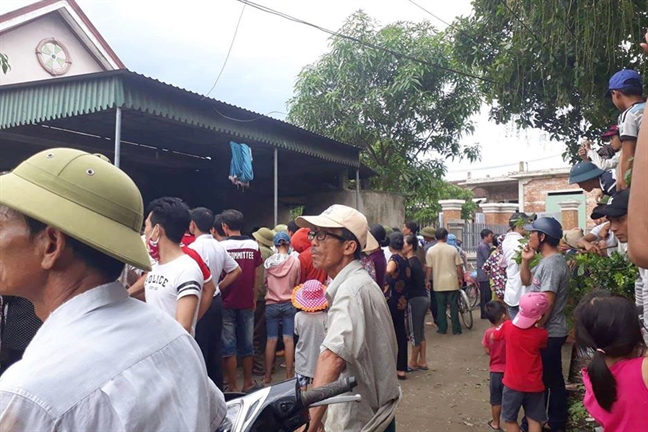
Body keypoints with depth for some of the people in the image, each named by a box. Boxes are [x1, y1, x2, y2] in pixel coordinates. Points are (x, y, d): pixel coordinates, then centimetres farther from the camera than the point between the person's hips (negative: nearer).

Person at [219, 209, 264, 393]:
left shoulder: (221, 246, -11)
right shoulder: (253, 245, -2)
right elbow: (256, 276, 4)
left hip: (227, 302, -3)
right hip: (247, 302, 3)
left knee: (229, 346, 5)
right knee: (247, 344, 15)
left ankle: (232, 387, 9)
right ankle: (248, 383, 25)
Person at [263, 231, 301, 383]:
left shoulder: (268, 262, -3)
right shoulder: (295, 261, -7)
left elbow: (265, 282, 9)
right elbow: (297, 283, 4)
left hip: (272, 304, 1)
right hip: (289, 304, -1)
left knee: (271, 340, 5)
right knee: (288, 339, 3)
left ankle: (268, 375, 13)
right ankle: (289, 375, 8)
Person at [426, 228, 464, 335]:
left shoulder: (431, 251, -4)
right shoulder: (453, 249, -4)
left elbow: (428, 268, -2)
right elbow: (459, 266, -1)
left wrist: (427, 281, 8)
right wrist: (460, 278, 11)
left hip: (438, 283, 0)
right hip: (452, 282, 0)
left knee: (441, 306, 9)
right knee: (454, 306, 7)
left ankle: (442, 328, 13)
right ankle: (456, 329, 11)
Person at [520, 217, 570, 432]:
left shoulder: (552, 263, -23)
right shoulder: (546, 261, 9)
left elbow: (547, 303, -26)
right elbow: (526, 281, 20)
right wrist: (525, 260, 3)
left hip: (548, 333, -10)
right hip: (546, 331, 10)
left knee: (552, 380, 5)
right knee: (542, 378, 20)